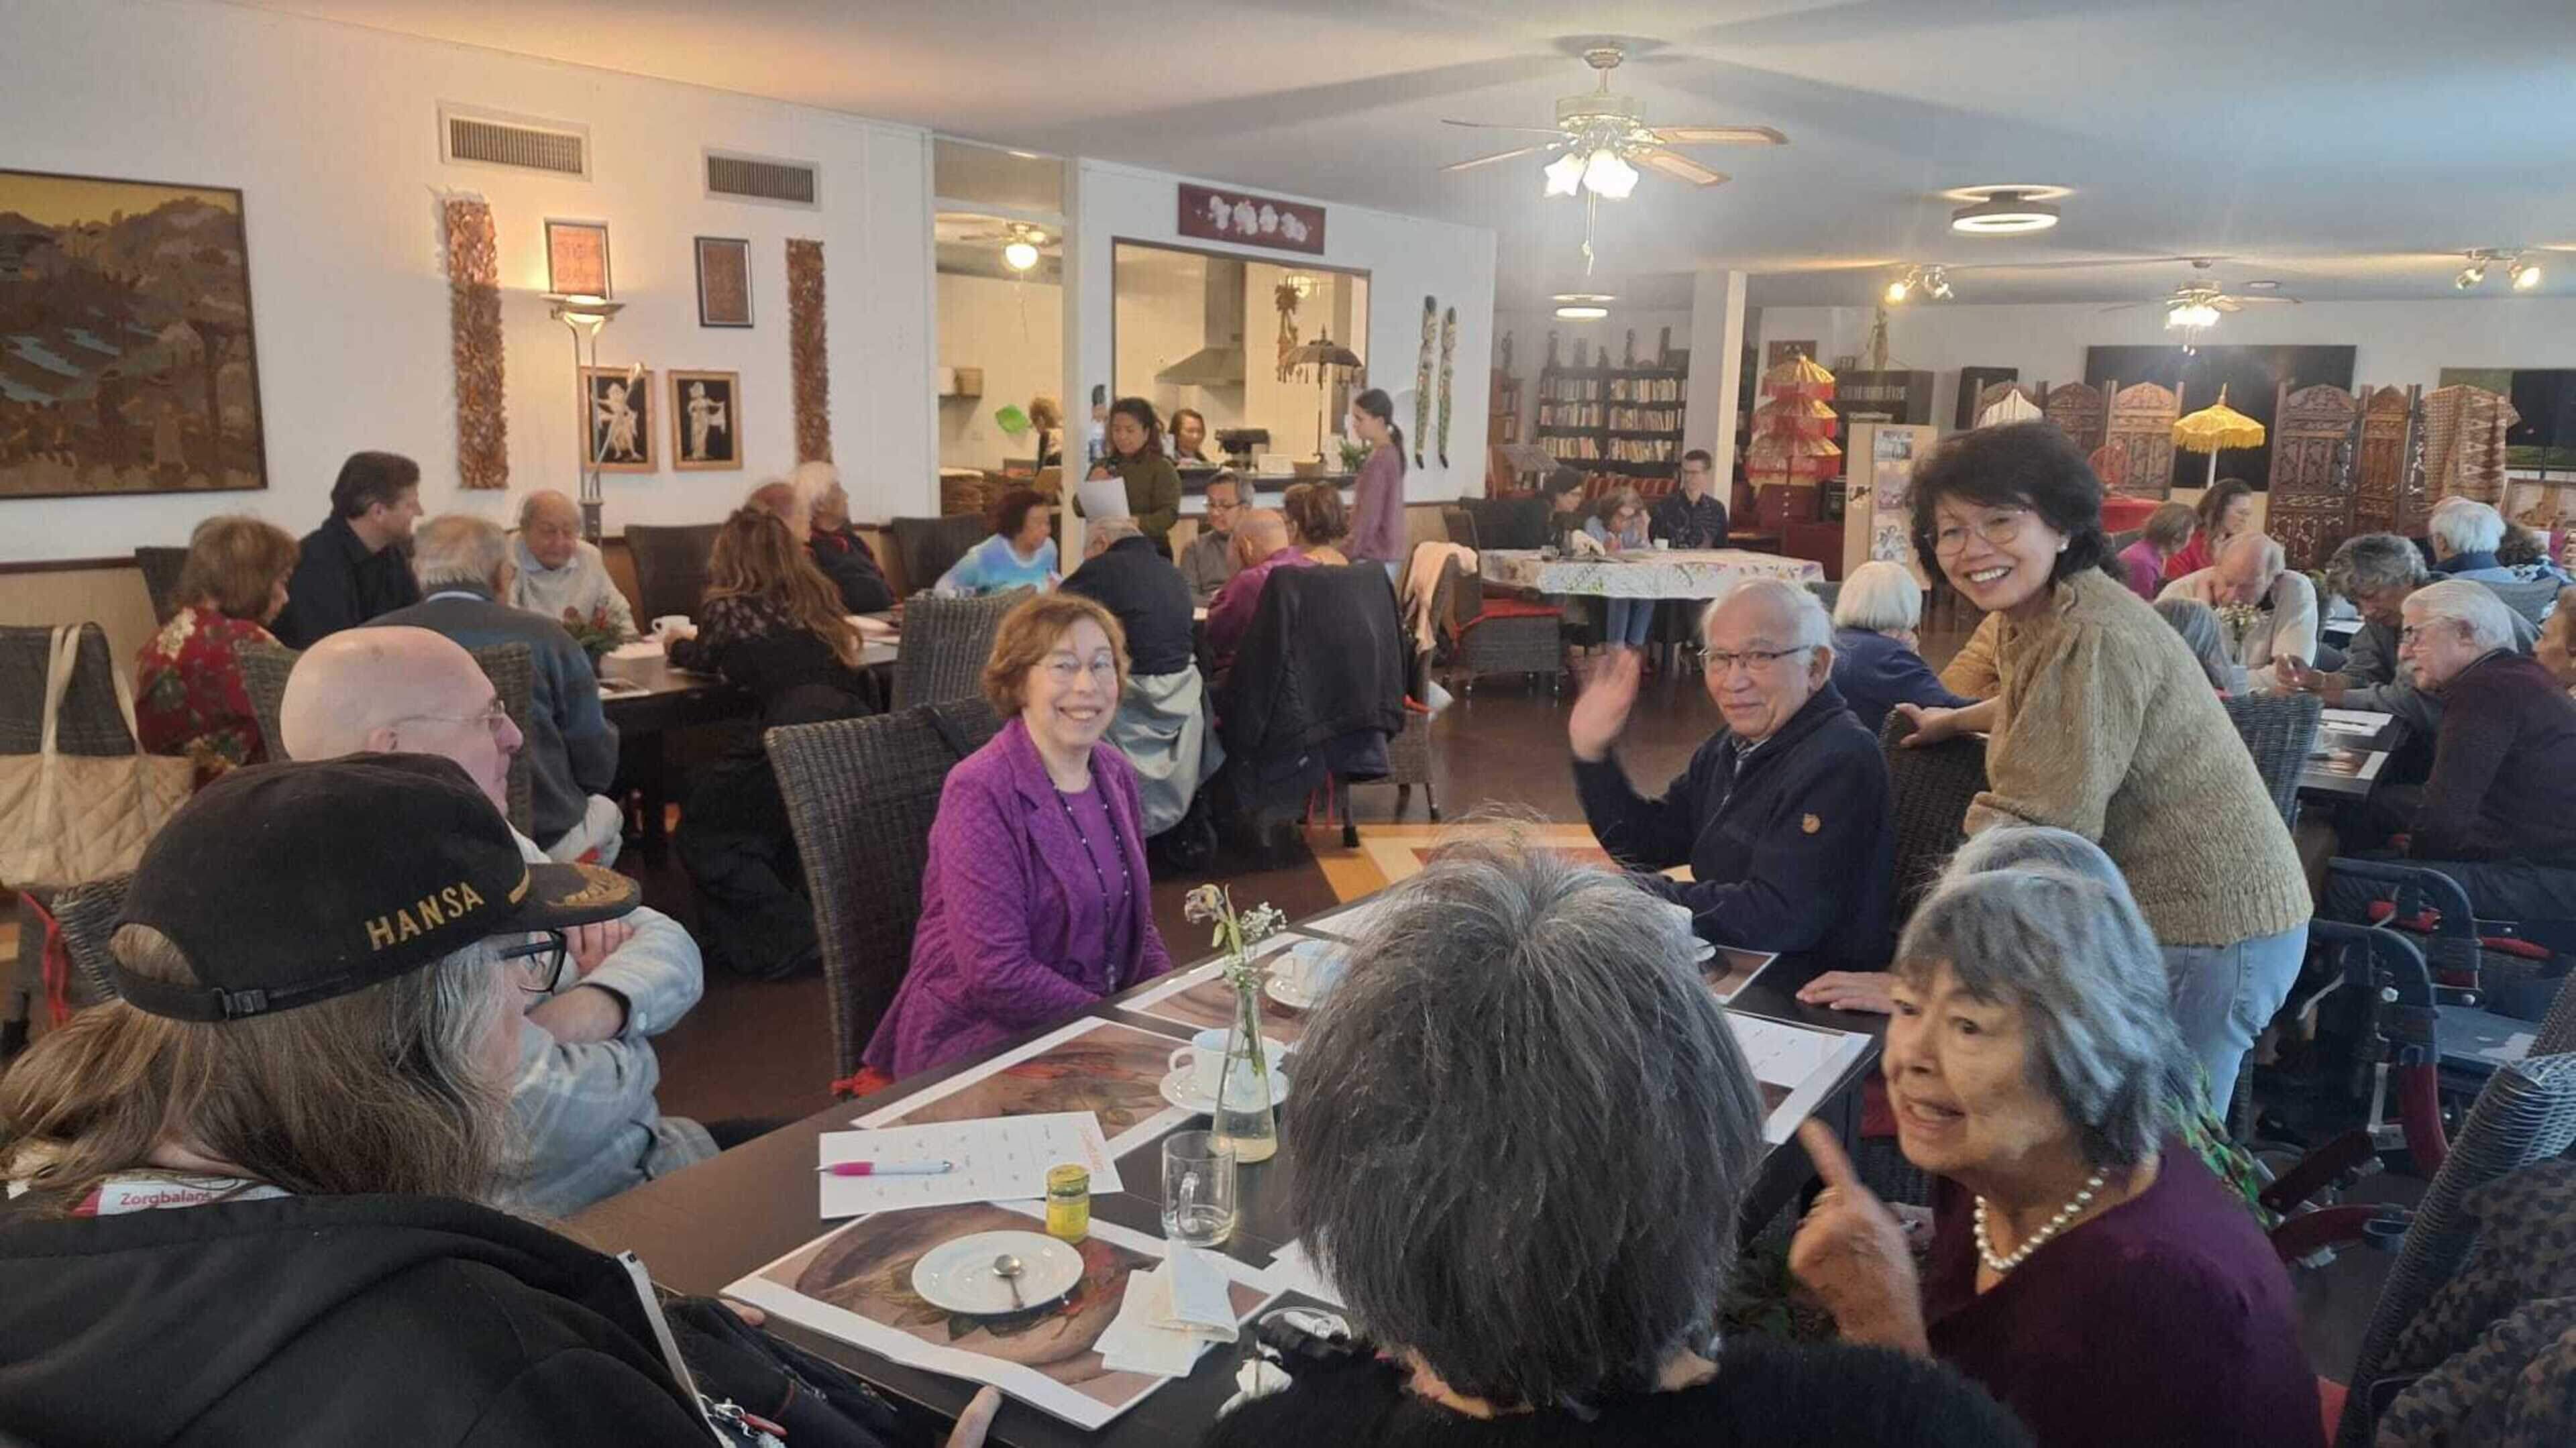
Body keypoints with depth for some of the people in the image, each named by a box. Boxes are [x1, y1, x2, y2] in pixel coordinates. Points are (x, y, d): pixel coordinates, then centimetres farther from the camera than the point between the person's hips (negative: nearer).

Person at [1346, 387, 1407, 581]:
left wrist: (1350, 553, -14)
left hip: (1374, 556, -9)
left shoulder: (1379, 460, -18)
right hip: (1387, 553, 9)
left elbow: (1369, 514, -19)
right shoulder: (1391, 453, 11)